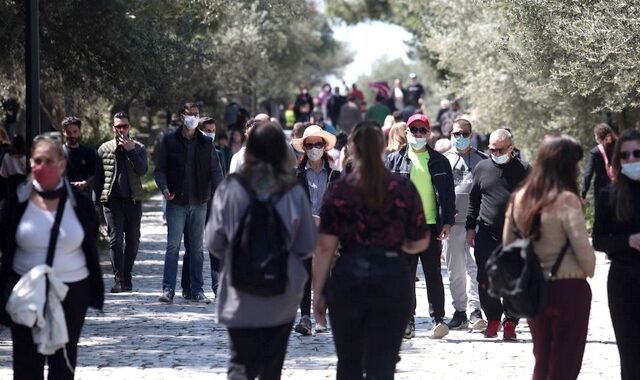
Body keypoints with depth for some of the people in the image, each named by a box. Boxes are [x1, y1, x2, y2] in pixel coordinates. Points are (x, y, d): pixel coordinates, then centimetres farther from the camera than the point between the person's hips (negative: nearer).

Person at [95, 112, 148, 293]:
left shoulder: (139, 148, 7)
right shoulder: (104, 149, 7)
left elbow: (142, 170, -8)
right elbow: (98, 177, 9)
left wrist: (131, 151, -16)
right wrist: (96, 201, 3)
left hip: (133, 200, 1)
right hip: (112, 200, -1)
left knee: (133, 240, 6)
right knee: (115, 239, -8)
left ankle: (127, 277, 19)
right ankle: (119, 280, -8)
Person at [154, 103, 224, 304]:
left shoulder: (206, 143, 10)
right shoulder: (169, 141, 3)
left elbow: (215, 170, 8)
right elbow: (159, 169, 5)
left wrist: (218, 190, -9)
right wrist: (164, 188, -13)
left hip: (199, 203, 2)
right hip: (176, 202, -2)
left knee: (196, 247, 6)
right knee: (173, 245, -7)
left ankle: (196, 289, 10)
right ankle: (168, 289, -5)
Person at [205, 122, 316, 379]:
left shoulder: (230, 189, -10)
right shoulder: (294, 193, -10)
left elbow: (214, 242, -4)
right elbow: (307, 246, -2)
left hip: (241, 294, -1)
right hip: (282, 297, 1)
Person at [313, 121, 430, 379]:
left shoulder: (339, 190, -3)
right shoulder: (404, 189, 0)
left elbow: (325, 247, -6)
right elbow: (419, 243, 4)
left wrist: (318, 292, 0)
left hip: (348, 277, 0)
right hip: (393, 278, 0)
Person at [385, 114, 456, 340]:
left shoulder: (439, 162, 9)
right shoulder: (394, 160, 8)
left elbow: (448, 194, 8)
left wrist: (447, 222, -2)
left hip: (431, 226, 0)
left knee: (433, 274, 0)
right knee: (406, 275, 2)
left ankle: (438, 319, 1)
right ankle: (407, 321, 6)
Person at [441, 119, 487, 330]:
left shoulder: (482, 160, 9)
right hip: (451, 223, 2)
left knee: (475, 267, -11)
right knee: (455, 270, 6)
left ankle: (475, 310, -12)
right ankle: (460, 311, 14)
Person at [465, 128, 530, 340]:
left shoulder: (523, 170, 2)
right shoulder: (482, 168, 10)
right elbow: (473, 200, 18)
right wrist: (470, 227, 13)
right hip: (486, 233, 2)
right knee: (485, 282, 1)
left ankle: (510, 322, 8)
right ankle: (493, 319, 16)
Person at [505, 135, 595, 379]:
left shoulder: (519, 198, 3)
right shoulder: (566, 200, -16)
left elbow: (508, 244, 8)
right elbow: (583, 250, -15)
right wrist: (588, 273, 4)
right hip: (568, 288, -6)